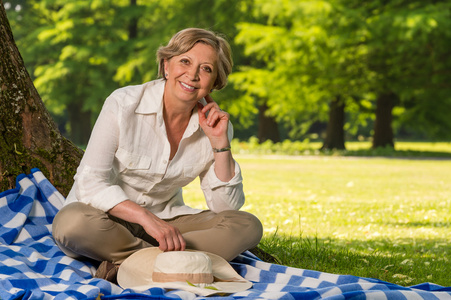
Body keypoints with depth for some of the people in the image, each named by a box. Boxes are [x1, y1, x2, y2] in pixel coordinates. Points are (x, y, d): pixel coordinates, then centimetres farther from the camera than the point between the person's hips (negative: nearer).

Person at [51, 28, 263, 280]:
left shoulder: (214, 123, -4)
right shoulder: (123, 104, -16)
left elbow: (226, 206, -4)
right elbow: (91, 184, -21)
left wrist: (220, 143, -15)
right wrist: (146, 218, -33)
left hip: (166, 219, 4)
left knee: (248, 227, -19)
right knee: (72, 222, -38)